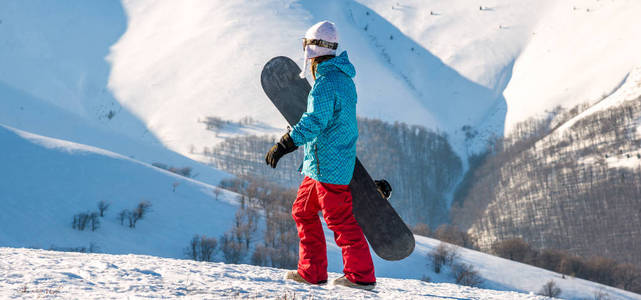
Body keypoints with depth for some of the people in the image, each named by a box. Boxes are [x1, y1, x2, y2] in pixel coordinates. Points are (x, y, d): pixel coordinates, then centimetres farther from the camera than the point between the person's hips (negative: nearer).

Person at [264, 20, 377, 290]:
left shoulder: (325, 83, -20)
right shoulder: (342, 78, 12)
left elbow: (314, 122, -29)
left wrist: (283, 145, -29)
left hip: (328, 164, -10)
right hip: (321, 164, 10)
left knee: (340, 220, -3)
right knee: (303, 212, 16)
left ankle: (362, 275, 4)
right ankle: (312, 271, 19)